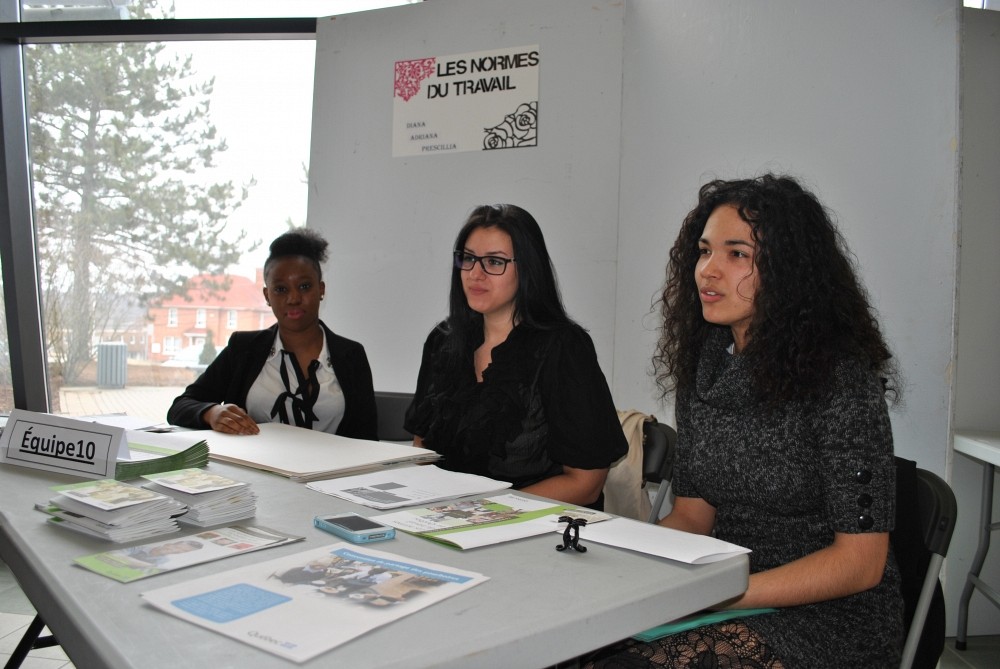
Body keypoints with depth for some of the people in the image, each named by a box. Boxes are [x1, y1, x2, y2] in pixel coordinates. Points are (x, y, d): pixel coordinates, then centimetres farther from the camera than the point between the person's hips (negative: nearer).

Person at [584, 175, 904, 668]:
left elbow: (860, 562, -14)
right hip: (731, 601, 5)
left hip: (832, 617, -5)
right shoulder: (702, 366, 5)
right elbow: (692, 513, 9)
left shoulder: (841, 377, -14)